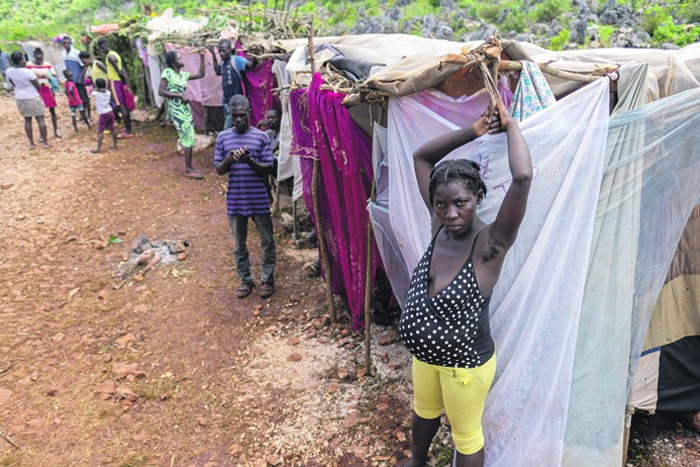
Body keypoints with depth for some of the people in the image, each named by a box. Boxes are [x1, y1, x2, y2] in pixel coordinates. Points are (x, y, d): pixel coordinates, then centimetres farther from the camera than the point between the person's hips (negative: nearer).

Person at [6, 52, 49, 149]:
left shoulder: (9, 72, -5)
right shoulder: (27, 72, -21)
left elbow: (14, 85, 10)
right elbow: (38, 87, -13)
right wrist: (37, 79, 5)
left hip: (20, 99, 5)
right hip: (33, 98, -5)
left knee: (27, 120, 13)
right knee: (40, 119, 4)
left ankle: (31, 143, 15)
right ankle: (45, 142, 7)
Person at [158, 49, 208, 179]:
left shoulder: (184, 74, 12)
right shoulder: (167, 73, -8)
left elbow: (201, 74, 18)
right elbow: (161, 91, -14)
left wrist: (202, 57, 14)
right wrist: (180, 95, -18)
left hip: (186, 109, 8)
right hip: (176, 111, -7)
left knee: (188, 138, 9)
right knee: (189, 137, -11)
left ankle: (189, 167, 18)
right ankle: (188, 169, -5)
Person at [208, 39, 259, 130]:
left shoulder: (236, 60, -13)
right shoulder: (223, 62, 11)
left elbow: (251, 65, -30)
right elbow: (218, 72, 32)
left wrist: (255, 55, -49)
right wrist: (213, 55, 29)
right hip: (226, 101, 9)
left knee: (227, 130, -10)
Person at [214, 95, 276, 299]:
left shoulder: (261, 137, -4)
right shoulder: (223, 137, 2)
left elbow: (267, 169, -6)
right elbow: (219, 170, 4)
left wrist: (249, 161, -24)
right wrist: (228, 160, -18)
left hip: (259, 200, -2)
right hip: (235, 200, 2)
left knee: (267, 241, 8)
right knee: (239, 244, 13)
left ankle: (268, 279, 26)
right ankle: (246, 280, 29)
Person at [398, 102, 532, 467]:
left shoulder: (489, 243, -28)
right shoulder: (440, 226, -12)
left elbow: (522, 176, -43)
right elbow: (421, 156, -7)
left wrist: (509, 124, -28)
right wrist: (474, 131, -13)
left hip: (465, 364, -7)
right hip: (425, 354, 7)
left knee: (466, 436, 20)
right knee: (424, 410, 33)